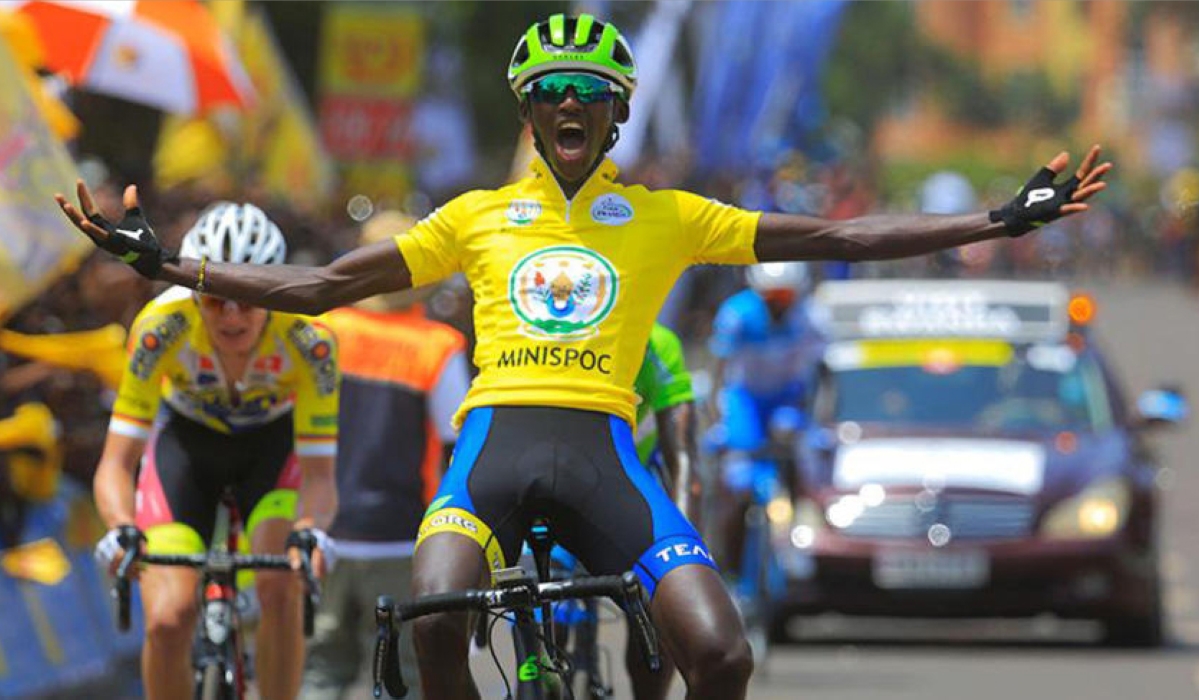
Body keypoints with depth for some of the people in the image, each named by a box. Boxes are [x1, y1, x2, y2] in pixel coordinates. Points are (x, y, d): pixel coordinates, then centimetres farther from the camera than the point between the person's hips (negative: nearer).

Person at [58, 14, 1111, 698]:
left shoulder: (665, 220, 17)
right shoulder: (479, 216, 19)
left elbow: (836, 239, 14)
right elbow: (322, 286, 18)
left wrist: (1005, 220, 6)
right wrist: (157, 262, 12)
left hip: (601, 449, 0)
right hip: (494, 439, 0)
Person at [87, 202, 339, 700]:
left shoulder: (307, 338, -34)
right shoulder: (163, 326, -34)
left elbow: (319, 475, -32)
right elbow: (116, 462, -31)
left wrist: (310, 531, -54)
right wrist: (121, 530, -51)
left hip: (272, 443, 0)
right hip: (186, 439, 0)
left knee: (280, 592, -26)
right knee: (168, 620, -17)